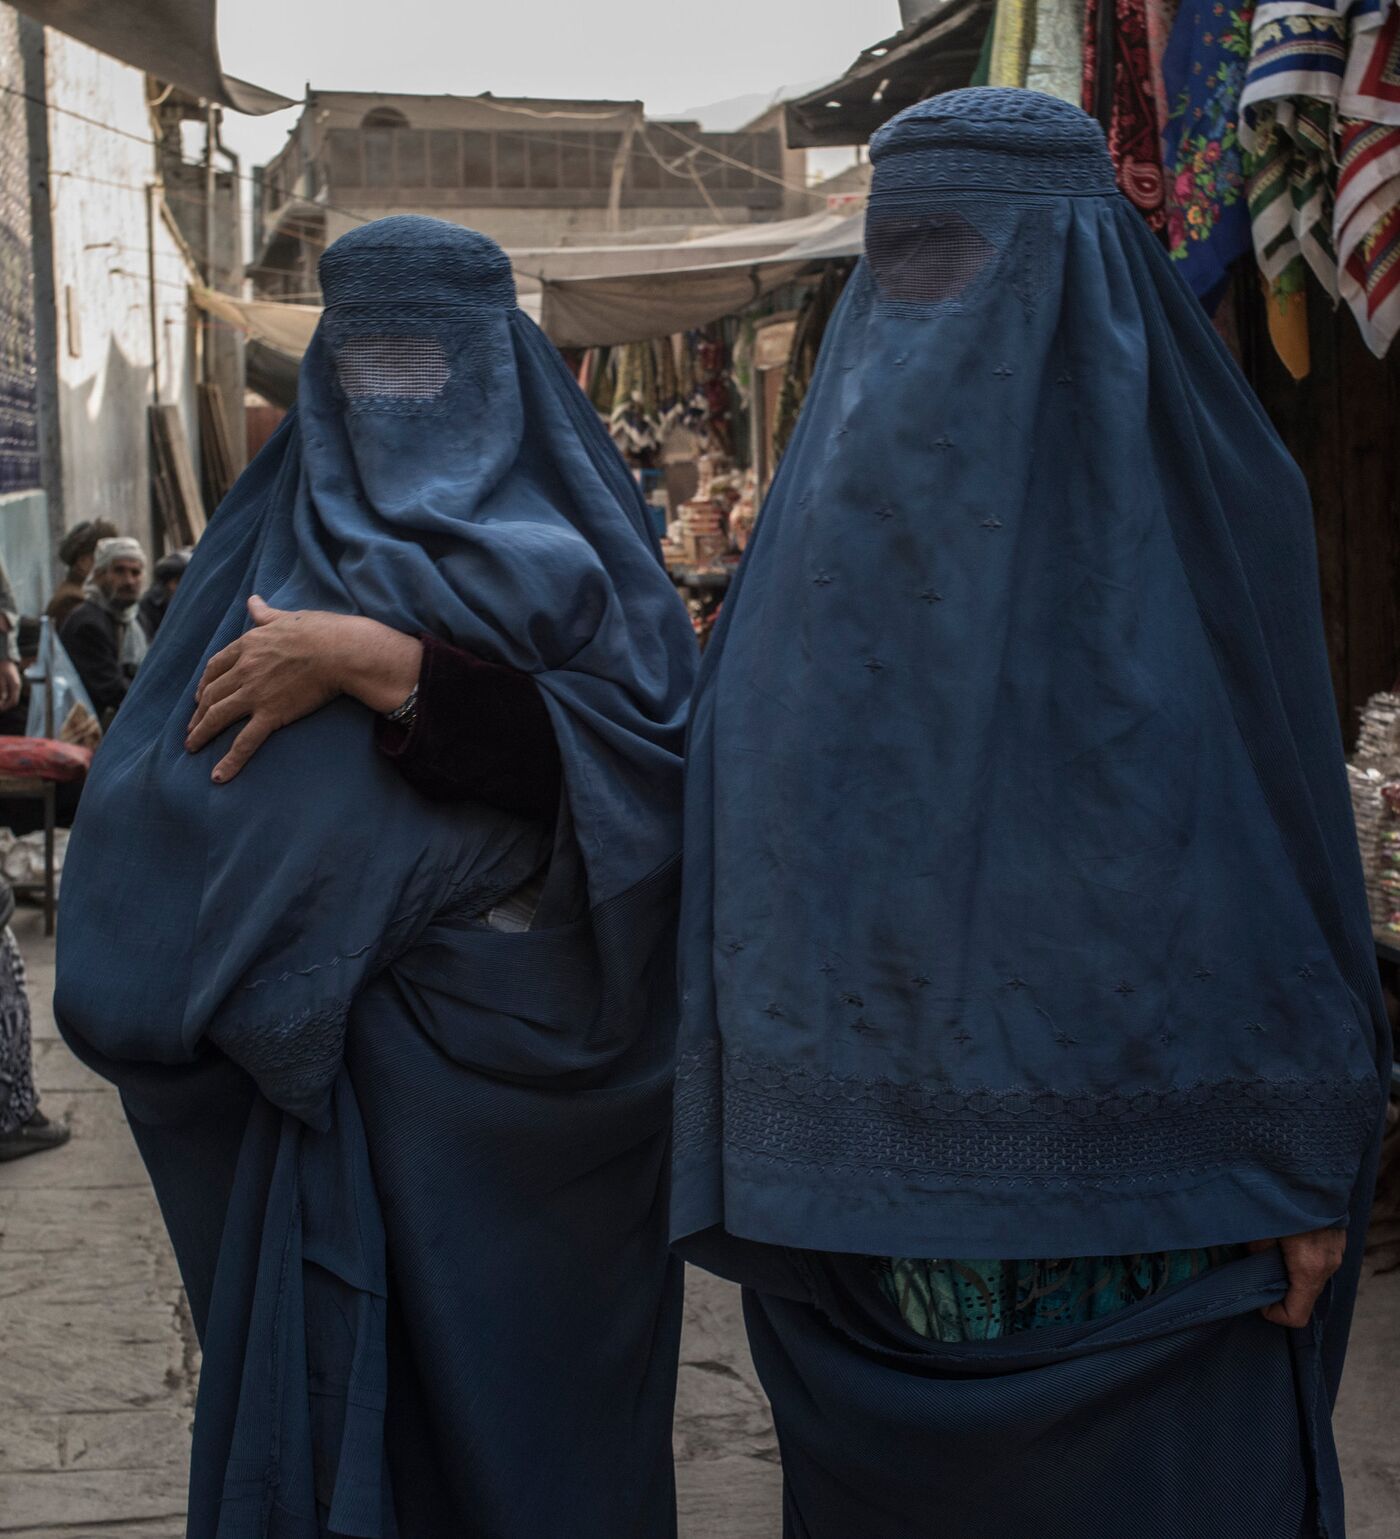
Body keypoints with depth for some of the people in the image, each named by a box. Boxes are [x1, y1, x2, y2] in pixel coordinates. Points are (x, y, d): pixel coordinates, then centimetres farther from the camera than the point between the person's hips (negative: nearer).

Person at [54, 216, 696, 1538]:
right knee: (328, 1384, 6)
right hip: (321, 1073, 2)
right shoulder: (272, 539, 10)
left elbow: (624, 762, -15)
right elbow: (151, 799, 0)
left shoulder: (581, 538, 3)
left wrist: (379, 665, -20)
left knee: (522, 1408, 5)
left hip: (526, 1078, -2)